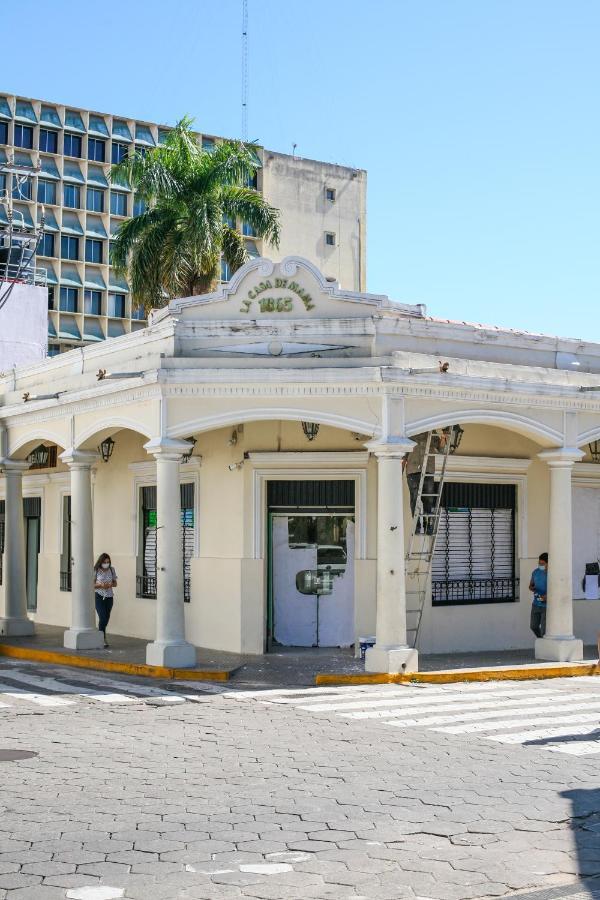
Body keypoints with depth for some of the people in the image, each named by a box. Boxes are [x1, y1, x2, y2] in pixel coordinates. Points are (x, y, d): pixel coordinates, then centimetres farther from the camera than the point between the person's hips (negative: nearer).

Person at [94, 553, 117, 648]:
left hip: (109, 597, 4)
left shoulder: (112, 570, 6)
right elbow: (92, 585, -5)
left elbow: (115, 583, 11)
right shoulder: (96, 571, -6)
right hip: (99, 596, -4)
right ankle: (103, 639, -6)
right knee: (103, 617, -13)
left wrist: (110, 584, -11)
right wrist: (100, 585, -21)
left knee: (106, 618, 8)